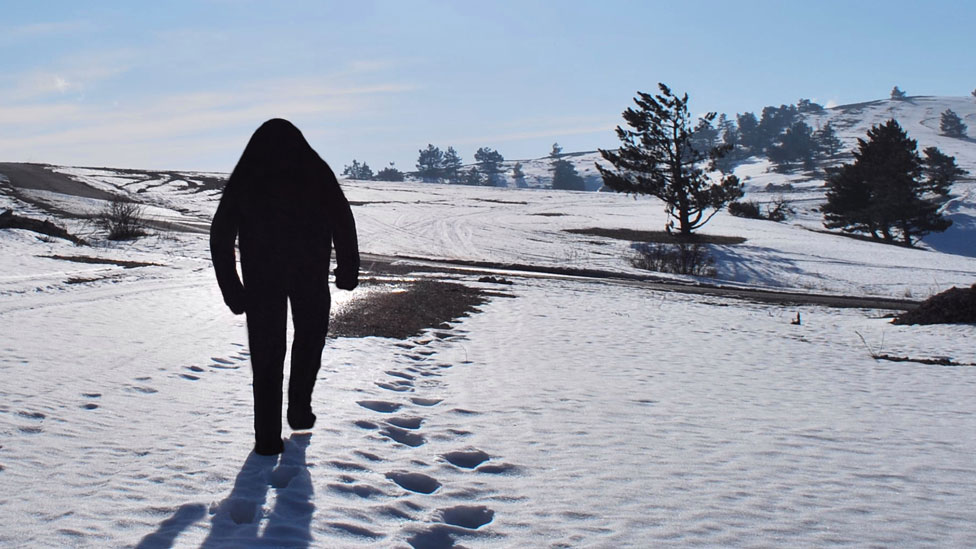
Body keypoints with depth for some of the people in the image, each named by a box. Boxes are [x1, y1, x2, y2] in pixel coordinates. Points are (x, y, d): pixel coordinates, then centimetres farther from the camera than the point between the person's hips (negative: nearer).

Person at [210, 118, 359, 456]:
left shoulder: (244, 178, 6)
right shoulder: (316, 172, 3)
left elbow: (220, 236, 4)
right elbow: (343, 223, -2)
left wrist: (232, 290, 7)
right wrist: (348, 270, 4)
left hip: (261, 277, 1)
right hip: (309, 274, 0)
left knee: (266, 356, 8)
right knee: (310, 337, 24)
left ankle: (267, 437, 8)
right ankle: (299, 409, 22)